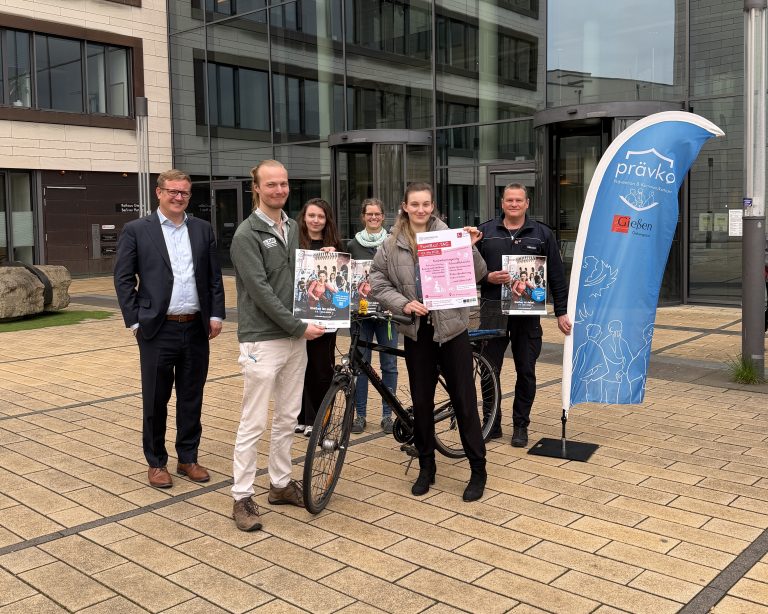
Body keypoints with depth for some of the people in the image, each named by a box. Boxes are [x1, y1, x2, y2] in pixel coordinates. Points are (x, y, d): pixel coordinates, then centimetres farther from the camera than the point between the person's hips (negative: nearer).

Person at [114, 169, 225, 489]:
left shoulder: (203, 229, 9)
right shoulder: (136, 230, 0)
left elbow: (214, 276, 10)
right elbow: (123, 279, -1)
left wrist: (216, 315, 2)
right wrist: (135, 321, -6)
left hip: (197, 328, 3)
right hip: (158, 330, -3)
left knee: (192, 398, 11)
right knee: (155, 400, 7)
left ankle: (188, 458, 25)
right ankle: (156, 462, 21)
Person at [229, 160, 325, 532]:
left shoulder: (293, 228, 12)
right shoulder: (247, 234, -11)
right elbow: (260, 290, -17)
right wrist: (299, 327, -16)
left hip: (295, 338, 7)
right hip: (262, 340, -7)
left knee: (287, 418, 14)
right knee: (253, 424, -1)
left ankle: (281, 484, 28)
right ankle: (242, 498, 8)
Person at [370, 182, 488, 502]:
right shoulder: (391, 245, 4)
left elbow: (477, 275, 1)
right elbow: (377, 282, 5)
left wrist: (471, 248, -17)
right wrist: (403, 303, -10)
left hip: (451, 328, -2)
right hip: (417, 331, 2)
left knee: (464, 400, 3)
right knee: (421, 402, 11)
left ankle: (478, 470, 14)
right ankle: (426, 467, 26)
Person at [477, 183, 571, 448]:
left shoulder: (542, 234, 5)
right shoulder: (485, 232, 7)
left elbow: (556, 276, 6)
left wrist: (561, 312, 2)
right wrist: (488, 278, -11)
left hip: (527, 314, 0)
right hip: (493, 311, 1)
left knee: (526, 372, 6)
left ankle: (521, 425, 20)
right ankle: (492, 424, 18)